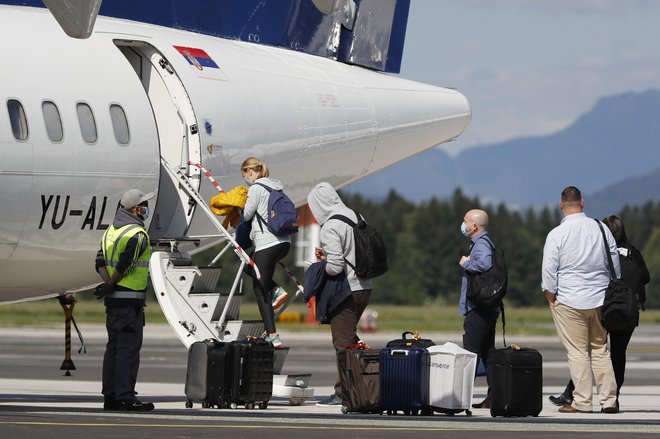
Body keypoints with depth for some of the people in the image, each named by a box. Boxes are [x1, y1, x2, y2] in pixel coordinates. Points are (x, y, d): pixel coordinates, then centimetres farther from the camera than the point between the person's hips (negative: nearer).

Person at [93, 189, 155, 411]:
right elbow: (124, 266, -18)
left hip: (113, 299, 9)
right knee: (129, 347, -7)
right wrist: (110, 286, -6)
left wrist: (108, 283, -4)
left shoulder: (111, 230, 14)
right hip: (130, 298, -9)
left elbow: (100, 261, 8)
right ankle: (125, 397, -10)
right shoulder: (138, 234, -13)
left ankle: (110, 396, 14)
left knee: (114, 346, 12)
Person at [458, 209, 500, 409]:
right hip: (489, 308, 11)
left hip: (478, 308, -11)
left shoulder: (480, 244, -13)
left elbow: (485, 263, -33)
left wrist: (466, 263, -18)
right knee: (488, 353, 10)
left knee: (470, 354, -10)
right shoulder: (484, 242, 19)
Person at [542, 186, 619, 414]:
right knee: (600, 350, 12)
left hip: (569, 301, -4)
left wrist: (551, 300, 3)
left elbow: (548, 274, -9)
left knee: (578, 352, 1)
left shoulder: (556, 235, -9)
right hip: (600, 300, 4)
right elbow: (615, 266, 9)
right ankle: (609, 400, 9)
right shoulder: (602, 230, 2)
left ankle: (582, 402, 1)